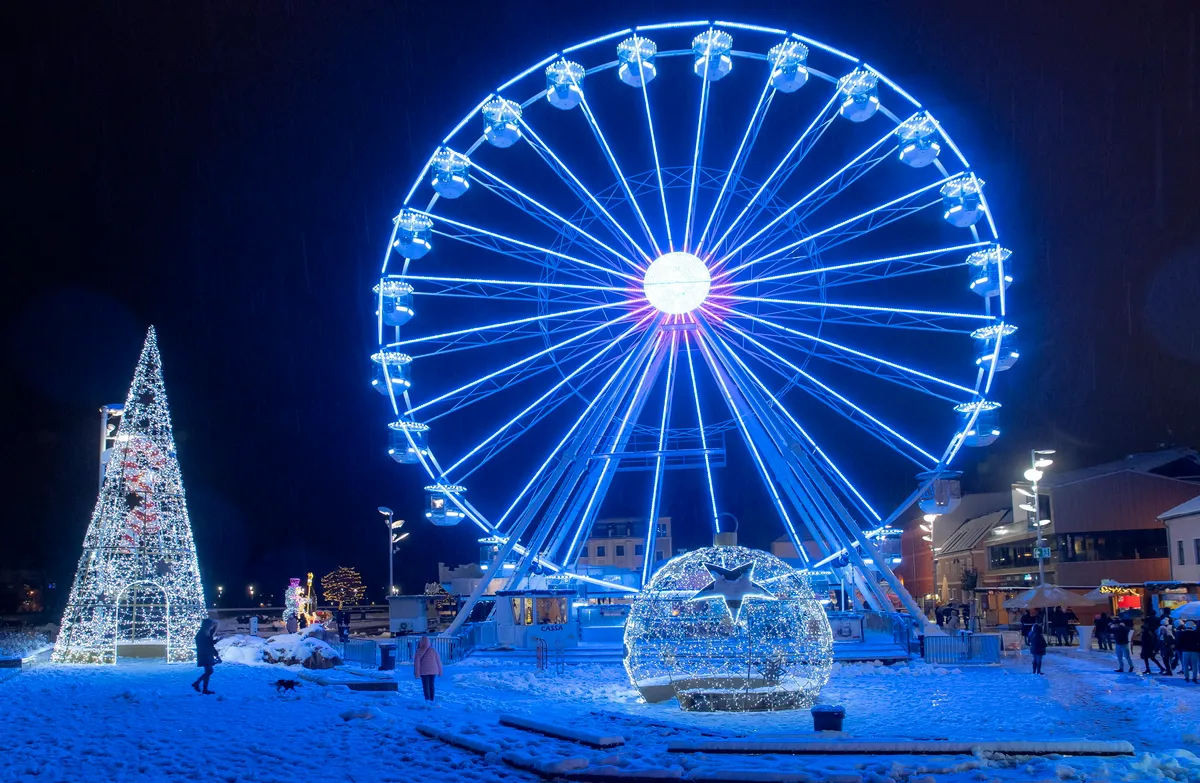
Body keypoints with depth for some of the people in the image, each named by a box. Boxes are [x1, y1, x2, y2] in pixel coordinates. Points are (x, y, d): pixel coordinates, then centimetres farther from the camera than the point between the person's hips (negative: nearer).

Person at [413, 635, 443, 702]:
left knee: (425, 686, 3)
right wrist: (440, 672, 12)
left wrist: (417, 674, -5)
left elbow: (416, 664, -10)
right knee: (431, 685, 15)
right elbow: (438, 661, 3)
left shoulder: (418, 652, -10)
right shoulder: (433, 650, -2)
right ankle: (431, 699, 21)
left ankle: (427, 699, -9)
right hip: (433, 671, 3)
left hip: (424, 672, -3)